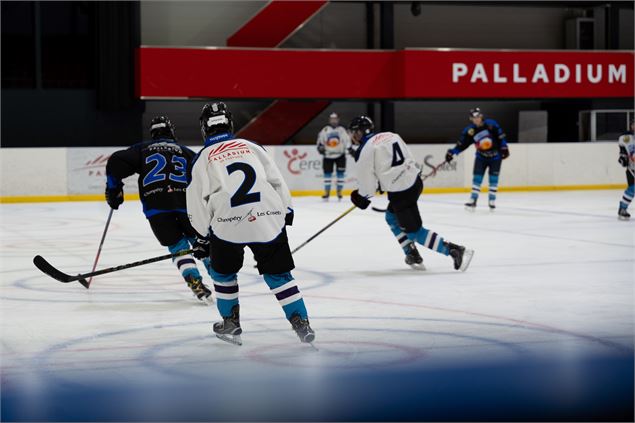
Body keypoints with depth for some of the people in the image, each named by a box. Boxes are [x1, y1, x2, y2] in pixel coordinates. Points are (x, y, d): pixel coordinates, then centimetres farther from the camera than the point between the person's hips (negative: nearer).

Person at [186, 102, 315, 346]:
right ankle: (301, 323, 2)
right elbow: (276, 179, 16)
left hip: (228, 222, -2)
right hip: (268, 218, 2)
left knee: (223, 271, 22)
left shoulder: (203, 158, 13)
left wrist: (203, 237, 15)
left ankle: (231, 323, 24)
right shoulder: (251, 146, 19)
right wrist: (286, 210, 24)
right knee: (278, 273, 11)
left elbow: (198, 200, 8)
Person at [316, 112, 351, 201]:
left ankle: (339, 192, 10)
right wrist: (320, 147, -5)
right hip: (328, 155, 0)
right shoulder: (325, 130, 4)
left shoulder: (342, 130, 1)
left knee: (340, 173, -1)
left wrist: (349, 148, -19)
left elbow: (347, 140, -5)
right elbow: (320, 139, 11)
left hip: (340, 155, 0)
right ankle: (326, 193, 7)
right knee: (327, 173, 0)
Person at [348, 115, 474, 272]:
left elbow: (366, 180, -8)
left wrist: (361, 196, 13)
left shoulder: (366, 149, -9)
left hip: (401, 192, -9)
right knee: (392, 217, 27)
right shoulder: (390, 135, 13)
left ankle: (455, 250, -9)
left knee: (414, 231, -2)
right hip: (415, 181, 9)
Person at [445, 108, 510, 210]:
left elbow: (501, 137, -10)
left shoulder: (491, 125, -16)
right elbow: (462, 144, -9)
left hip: (495, 156, -2)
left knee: (493, 178, 0)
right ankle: (473, 200, 0)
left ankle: (492, 201, 12)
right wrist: (452, 152, -18)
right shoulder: (469, 131, -11)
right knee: (477, 177, -5)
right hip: (481, 156, 2)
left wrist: (504, 148, -12)